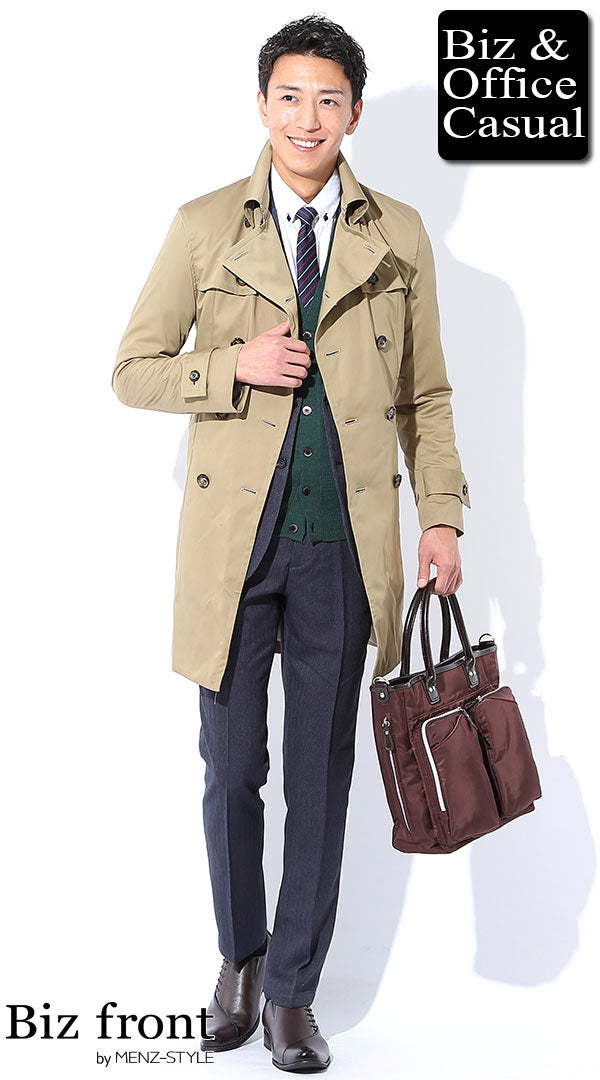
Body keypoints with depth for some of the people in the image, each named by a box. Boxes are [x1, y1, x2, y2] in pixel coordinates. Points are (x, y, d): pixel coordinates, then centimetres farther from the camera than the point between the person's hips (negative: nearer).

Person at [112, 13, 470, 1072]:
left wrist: (442, 517, 3)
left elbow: (426, 394, 10)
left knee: (322, 775, 8)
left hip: (346, 542, 1)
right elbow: (133, 368, 5)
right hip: (235, 535, 0)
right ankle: (240, 956, 34)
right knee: (232, 768, 9)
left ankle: (292, 988, 25)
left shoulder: (398, 234, 7)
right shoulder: (204, 226, 4)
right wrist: (235, 365, -12)